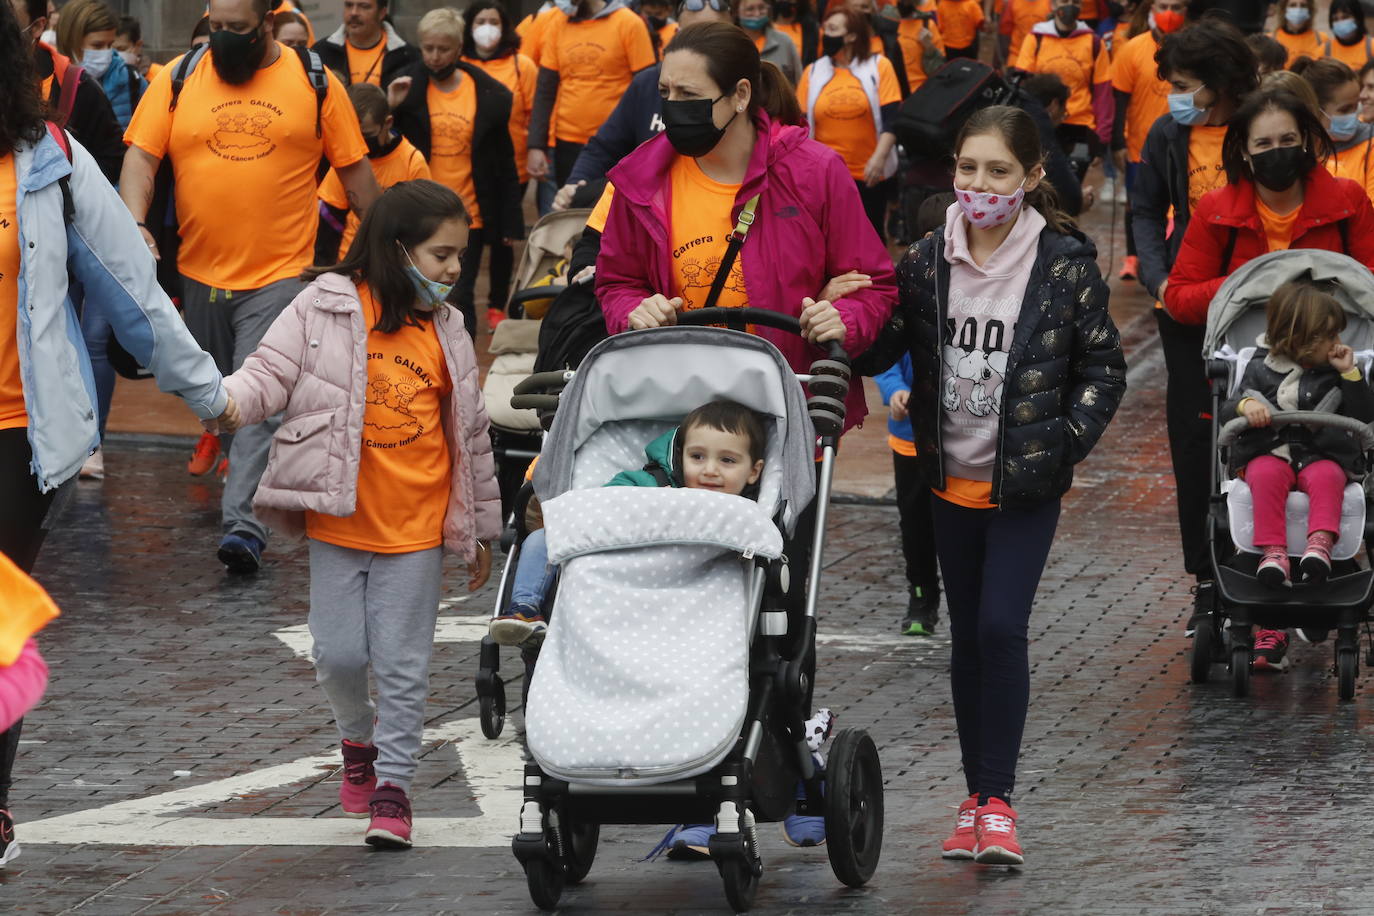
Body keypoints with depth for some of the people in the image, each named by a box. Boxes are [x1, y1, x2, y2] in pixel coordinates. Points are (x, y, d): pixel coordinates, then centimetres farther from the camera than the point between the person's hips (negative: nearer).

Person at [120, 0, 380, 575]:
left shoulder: (316, 84, -1)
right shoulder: (178, 80, 2)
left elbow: (354, 168, 6)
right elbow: (141, 156, -3)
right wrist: (136, 225, -20)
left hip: (280, 274, -3)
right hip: (200, 271, 3)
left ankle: (244, 521, -19)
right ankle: (245, 479, 39)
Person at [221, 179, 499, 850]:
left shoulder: (446, 334, 7)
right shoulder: (327, 307, -3)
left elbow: (472, 434, 14)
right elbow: (272, 372, -6)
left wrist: (481, 530, 18)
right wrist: (226, 400, -29)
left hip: (416, 527, 2)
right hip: (339, 519, -2)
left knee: (403, 663, 2)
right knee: (339, 652, -1)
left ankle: (393, 784, 12)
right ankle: (358, 738, 28)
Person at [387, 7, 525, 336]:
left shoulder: (489, 95, -1)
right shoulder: (407, 88, 0)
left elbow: (504, 164, 4)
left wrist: (511, 222, 3)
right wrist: (391, 109, -14)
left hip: (468, 218, -1)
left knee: (460, 300, 2)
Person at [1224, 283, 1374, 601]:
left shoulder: (1333, 372, 12)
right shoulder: (1262, 368, 10)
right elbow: (1228, 410, 7)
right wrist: (1246, 405, -16)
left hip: (1323, 456, 0)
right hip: (1268, 452, 0)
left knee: (1327, 477, -34)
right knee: (1266, 475, -34)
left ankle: (1321, 543, -50)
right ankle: (1273, 551, -43)